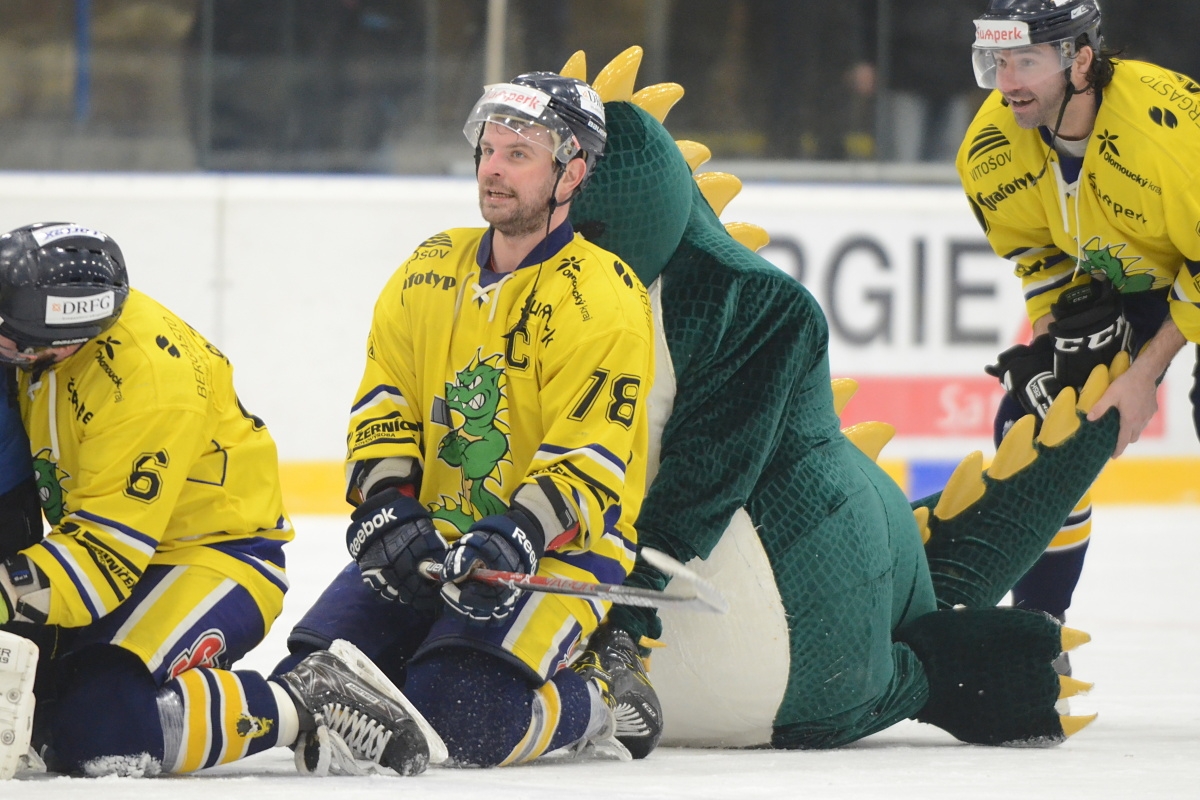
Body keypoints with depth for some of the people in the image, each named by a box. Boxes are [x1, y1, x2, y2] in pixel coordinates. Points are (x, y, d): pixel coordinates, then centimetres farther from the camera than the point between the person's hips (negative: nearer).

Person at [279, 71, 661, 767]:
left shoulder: (603, 298, -13)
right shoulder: (429, 272, 8)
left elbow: (587, 467, -17)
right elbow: (384, 406, 9)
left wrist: (515, 538, -32)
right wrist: (388, 509, -9)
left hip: (558, 551, -6)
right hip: (429, 541, 6)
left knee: (461, 717, -28)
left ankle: (598, 696, -1)